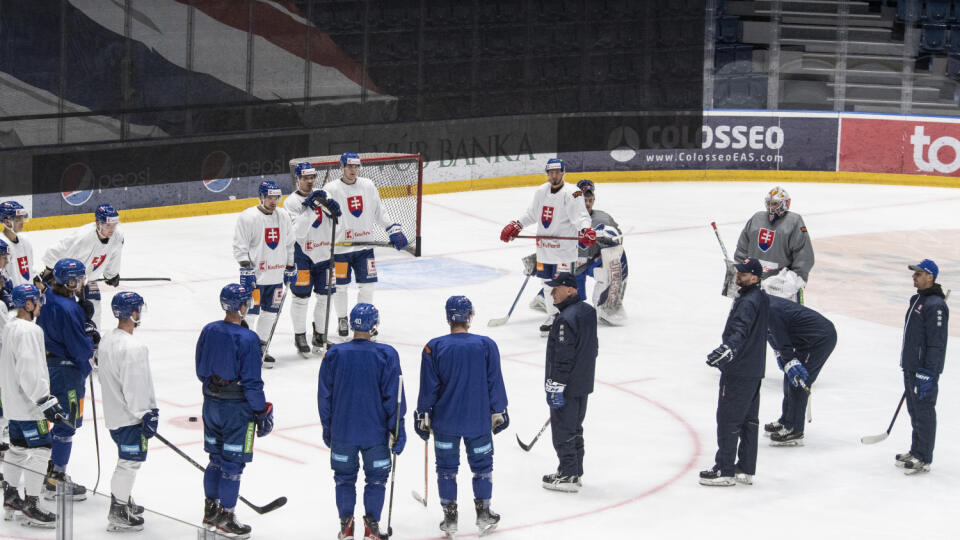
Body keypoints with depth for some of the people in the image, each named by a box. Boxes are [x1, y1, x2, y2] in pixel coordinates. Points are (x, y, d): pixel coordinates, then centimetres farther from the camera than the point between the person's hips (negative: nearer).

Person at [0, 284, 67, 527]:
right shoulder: (28, 331, -20)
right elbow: (30, 372, -26)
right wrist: (47, 402, -24)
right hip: (28, 404, -10)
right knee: (40, 450, -6)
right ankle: (31, 507, -4)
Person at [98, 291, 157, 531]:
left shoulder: (107, 340, 7)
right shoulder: (132, 347, -24)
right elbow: (133, 387, -25)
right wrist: (146, 415, -17)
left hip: (113, 411, 10)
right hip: (130, 415, -10)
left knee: (127, 459, 23)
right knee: (130, 462, -1)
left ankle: (123, 501, 35)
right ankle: (118, 514, 3)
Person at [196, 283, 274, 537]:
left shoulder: (208, 331, -1)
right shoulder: (247, 339, -21)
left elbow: (201, 371, 9)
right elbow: (251, 381, -19)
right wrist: (262, 412, -9)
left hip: (211, 403, 7)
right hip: (237, 409, -6)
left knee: (216, 457, 20)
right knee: (233, 462, 4)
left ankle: (211, 511, 29)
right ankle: (225, 518, 10)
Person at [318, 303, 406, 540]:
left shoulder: (334, 354, -5)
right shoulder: (387, 355, -11)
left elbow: (324, 396, 2)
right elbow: (394, 397, -9)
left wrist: (327, 429, 13)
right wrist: (396, 431, -1)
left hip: (342, 430, 2)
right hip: (376, 431, -2)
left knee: (345, 476, 15)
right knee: (376, 477, 12)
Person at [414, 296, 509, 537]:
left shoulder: (434, 347, -10)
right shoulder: (486, 345, -8)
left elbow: (428, 387, -5)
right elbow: (495, 383, -2)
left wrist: (423, 416, 6)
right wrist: (498, 412, 11)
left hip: (445, 420, 0)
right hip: (479, 421, 0)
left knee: (446, 467, 11)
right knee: (482, 464, 15)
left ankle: (450, 518, 14)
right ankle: (483, 514, 20)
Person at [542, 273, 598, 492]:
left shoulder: (566, 319, -24)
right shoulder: (587, 311, 7)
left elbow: (563, 357, -25)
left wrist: (556, 387, -21)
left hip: (568, 385, -10)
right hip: (583, 382, 10)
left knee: (562, 431, 0)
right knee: (575, 428, 19)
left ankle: (568, 476, 5)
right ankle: (575, 472, 28)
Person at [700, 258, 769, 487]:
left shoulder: (749, 302, -19)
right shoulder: (762, 298, 12)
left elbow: (740, 332, -35)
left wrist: (726, 350, -49)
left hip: (738, 372, -10)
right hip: (754, 370, 10)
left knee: (728, 420, -5)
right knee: (749, 420, 13)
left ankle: (725, 471, -1)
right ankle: (746, 469, 19)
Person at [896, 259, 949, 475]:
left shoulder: (936, 305, -18)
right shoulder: (917, 300, 14)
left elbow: (937, 342, -21)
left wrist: (928, 373, -23)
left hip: (925, 369, -10)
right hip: (911, 367, 10)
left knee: (924, 412, -5)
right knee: (914, 410, 17)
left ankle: (924, 459, -1)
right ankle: (916, 451, 28)